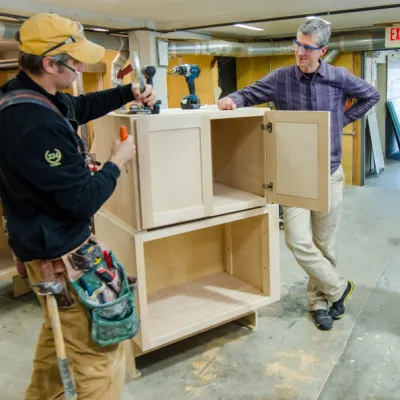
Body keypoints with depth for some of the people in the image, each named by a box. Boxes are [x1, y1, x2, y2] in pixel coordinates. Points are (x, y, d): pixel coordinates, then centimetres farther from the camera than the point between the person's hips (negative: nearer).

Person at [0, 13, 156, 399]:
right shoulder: (36, 125, -31)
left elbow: (81, 107, 20)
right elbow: (83, 200, -28)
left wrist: (129, 93, 9)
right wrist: (116, 162, -11)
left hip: (49, 241, 11)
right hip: (58, 251, -11)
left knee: (58, 328, 30)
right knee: (100, 353, 0)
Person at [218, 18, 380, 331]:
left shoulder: (339, 78, -1)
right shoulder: (281, 78, -3)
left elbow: (371, 95, 14)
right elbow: (250, 94, 2)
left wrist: (344, 119, 5)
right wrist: (233, 99, -20)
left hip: (329, 174, 1)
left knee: (325, 244, 9)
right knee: (298, 241, -9)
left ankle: (319, 299, 30)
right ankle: (338, 288, 16)